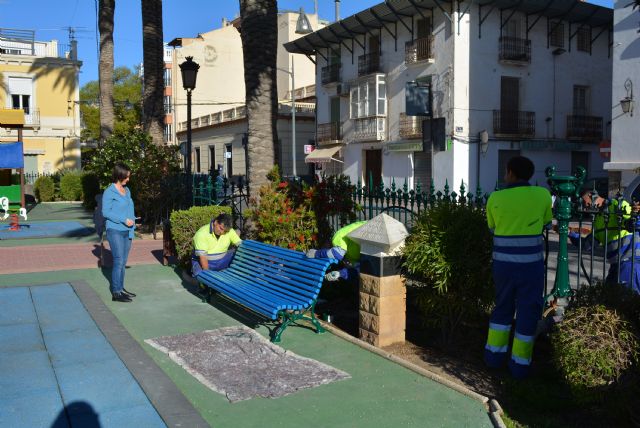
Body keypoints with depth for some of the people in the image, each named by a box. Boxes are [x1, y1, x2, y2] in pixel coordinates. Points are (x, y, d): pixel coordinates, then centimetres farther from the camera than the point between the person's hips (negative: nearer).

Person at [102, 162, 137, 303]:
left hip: (127, 231, 7)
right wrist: (124, 220, -18)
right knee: (118, 261, -8)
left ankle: (121, 288, 23)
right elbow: (105, 212, -13)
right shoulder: (109, 192, -9)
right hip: (115, 231, -7)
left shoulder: (126, 190, 13)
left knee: (123, 262, 12)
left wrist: (132, 219, 5)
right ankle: (116, 293, -2)